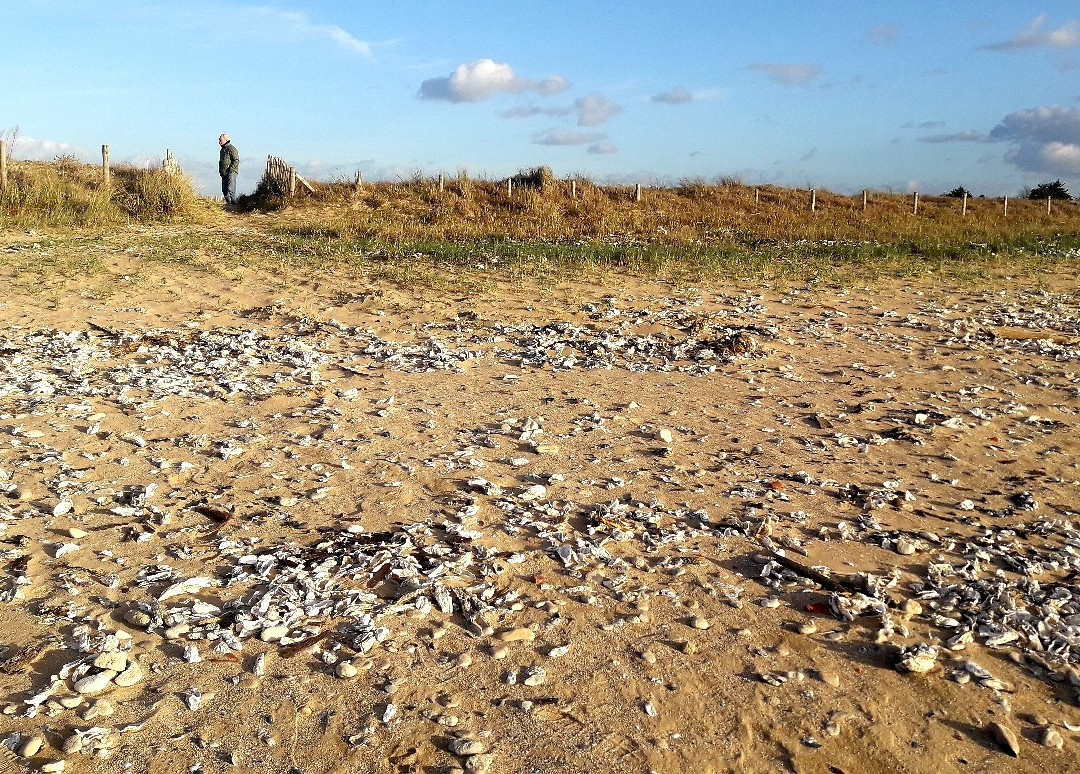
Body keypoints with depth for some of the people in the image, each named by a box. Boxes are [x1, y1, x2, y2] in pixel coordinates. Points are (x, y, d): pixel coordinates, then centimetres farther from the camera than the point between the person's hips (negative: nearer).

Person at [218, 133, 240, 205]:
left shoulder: (231, 149, -8)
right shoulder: (223, 149, 21)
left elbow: (236, 160, -14)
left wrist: (230, 169, -19)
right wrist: (220, 171, 17)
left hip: (231, 172, -9)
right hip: (224, 172, 9)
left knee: (230, 188, -15)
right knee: (224, 189, 7)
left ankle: (233, 202, -15)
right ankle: (228, 202, 11)